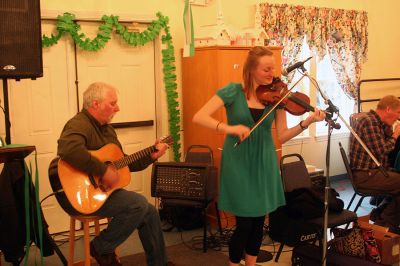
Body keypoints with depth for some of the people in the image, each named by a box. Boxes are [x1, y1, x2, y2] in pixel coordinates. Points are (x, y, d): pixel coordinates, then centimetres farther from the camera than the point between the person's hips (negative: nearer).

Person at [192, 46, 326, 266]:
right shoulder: (233, 91, -10)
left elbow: (282, 136, -3)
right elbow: (199, 117, -18)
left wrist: (306, 123, -19)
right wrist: (228, 128, -32)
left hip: (264, 163, 4)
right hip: (239, 162, -4)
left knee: (259, 221, 11)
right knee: (244, 223, -3)